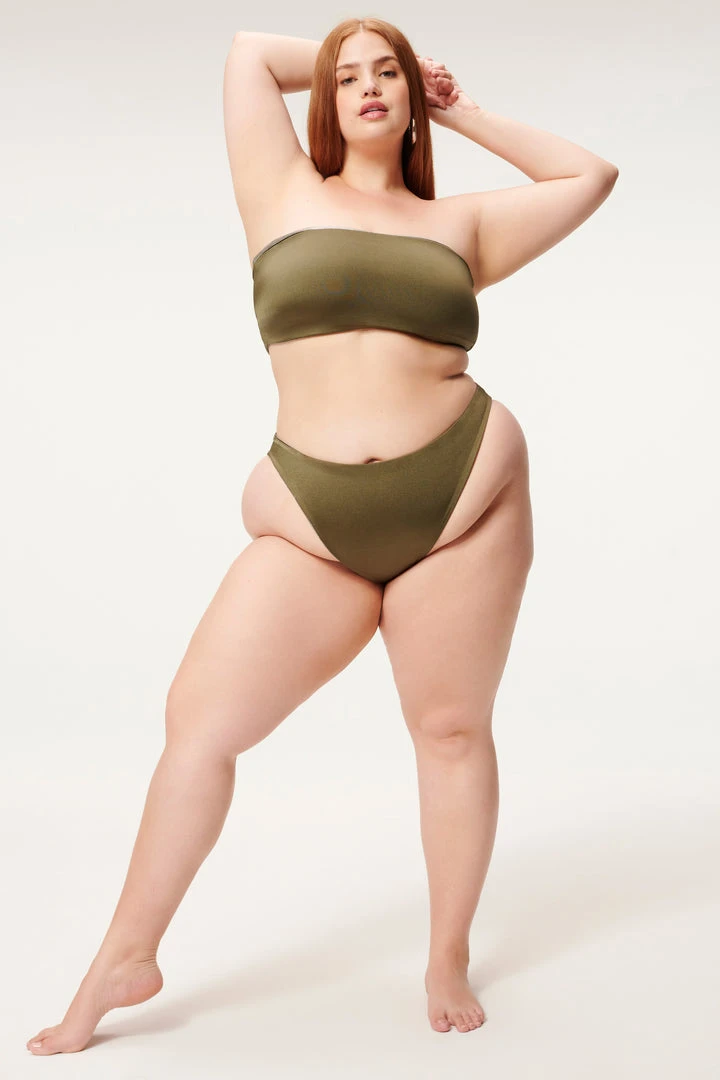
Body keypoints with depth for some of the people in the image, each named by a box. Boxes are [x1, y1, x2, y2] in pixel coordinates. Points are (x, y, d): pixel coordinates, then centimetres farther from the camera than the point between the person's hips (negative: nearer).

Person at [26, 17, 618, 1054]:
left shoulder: (461, 223, 13)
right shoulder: (286, 195, 12)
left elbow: (591, 175, 22)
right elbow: (249, 51, 16)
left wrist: (466, 114, 22)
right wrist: (341, 60, 25)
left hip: (465, 499, 1)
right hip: (315, 528, 0)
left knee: (452, 729, 5)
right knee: (198, 718, -4)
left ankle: (450, 960, 22)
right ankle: (127, 958, 11)